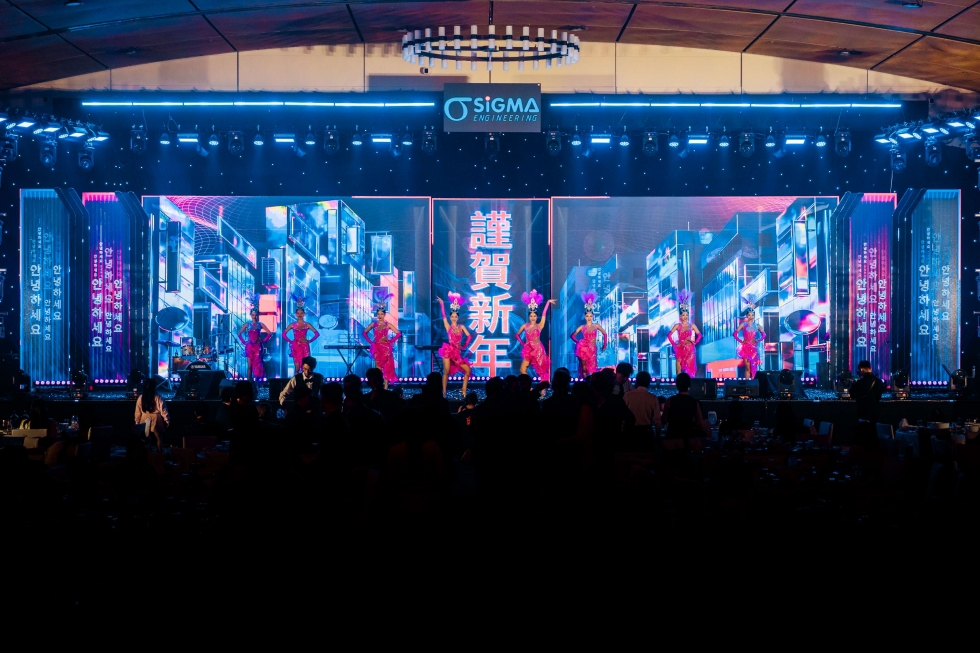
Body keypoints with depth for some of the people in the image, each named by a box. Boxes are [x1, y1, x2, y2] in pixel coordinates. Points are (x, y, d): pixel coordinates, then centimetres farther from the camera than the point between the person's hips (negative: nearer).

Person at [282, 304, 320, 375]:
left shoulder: (307, 325, 4)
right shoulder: (292, 325, 5)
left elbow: (317, 333, 4)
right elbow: (284, 334, 7)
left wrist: (309, 341, -2)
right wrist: (290, 341, -1)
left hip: (304, 347, 0)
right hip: (296, 347, 0)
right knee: (297, 367, -2)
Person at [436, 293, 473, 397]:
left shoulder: (461, 327, 9)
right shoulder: (448, 326, 3)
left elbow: (469, 336, 6)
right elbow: (443, 316, -6)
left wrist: (465, 346, -1)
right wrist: (442, 304, -11)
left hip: (457, 352, 3)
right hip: (449, 350, -3)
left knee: (467, 370, -3)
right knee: (446, 372, -5)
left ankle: (464, 391, 3)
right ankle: (444, 392, 0)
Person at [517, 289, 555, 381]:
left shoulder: (539, 326, 0)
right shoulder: (525, 326, 6)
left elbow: (544, 314, -7)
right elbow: (517, 334, 20)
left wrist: (548, 302, -9)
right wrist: (522, 343, 10)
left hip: (538, 350, -2)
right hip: (528, 350, 2)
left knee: (542, 370, -1)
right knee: (522, 370, -5)